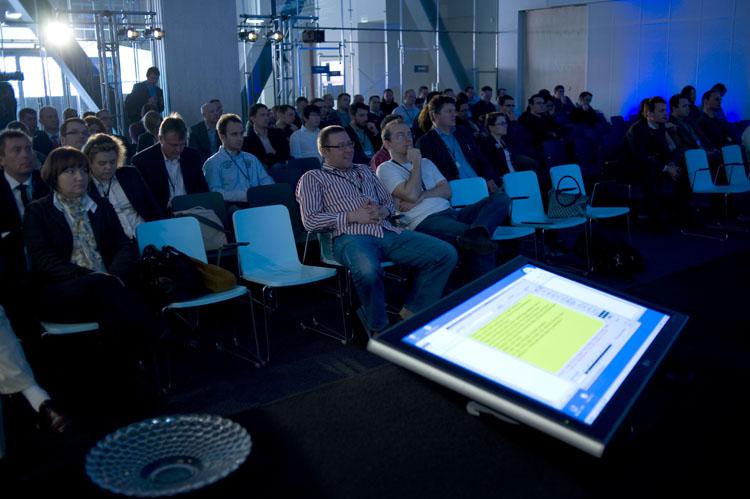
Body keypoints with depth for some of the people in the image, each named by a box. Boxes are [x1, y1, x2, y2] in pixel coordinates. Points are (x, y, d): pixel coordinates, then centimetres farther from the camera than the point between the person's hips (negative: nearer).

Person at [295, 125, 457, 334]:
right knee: (368, 271, -42)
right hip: (351, 238, -6)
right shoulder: (312, 178, 13)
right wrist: (352, 217, -8)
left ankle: (412, 312, -4)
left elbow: (389, 202, 29)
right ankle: (379, 330, -16)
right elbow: (310, 220, -1)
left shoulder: (364, 170, 31)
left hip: (388, 232, 6)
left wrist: (382, 211, 3)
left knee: (446, 253, -13)